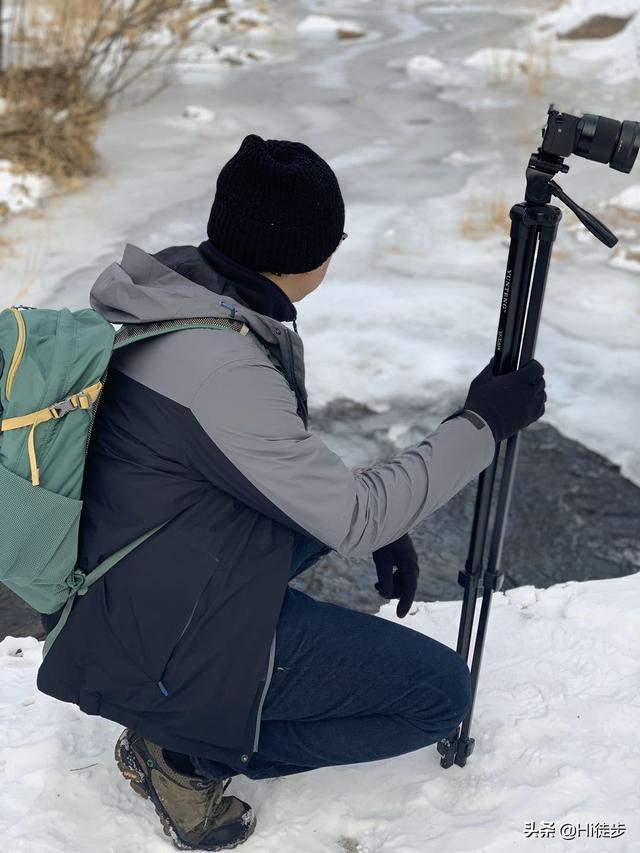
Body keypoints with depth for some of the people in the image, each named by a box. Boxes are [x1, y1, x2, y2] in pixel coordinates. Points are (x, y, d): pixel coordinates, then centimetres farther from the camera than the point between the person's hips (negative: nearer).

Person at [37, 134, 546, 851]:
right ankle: (192, 757, 1)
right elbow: (355, 522, -22)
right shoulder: (220, 370, -30)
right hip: (163, 654, -9)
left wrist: (379, 526, 5)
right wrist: (482, 423, -13)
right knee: (442, 691, 0)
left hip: (118, 597, 9)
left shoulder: (171, 293, -2)